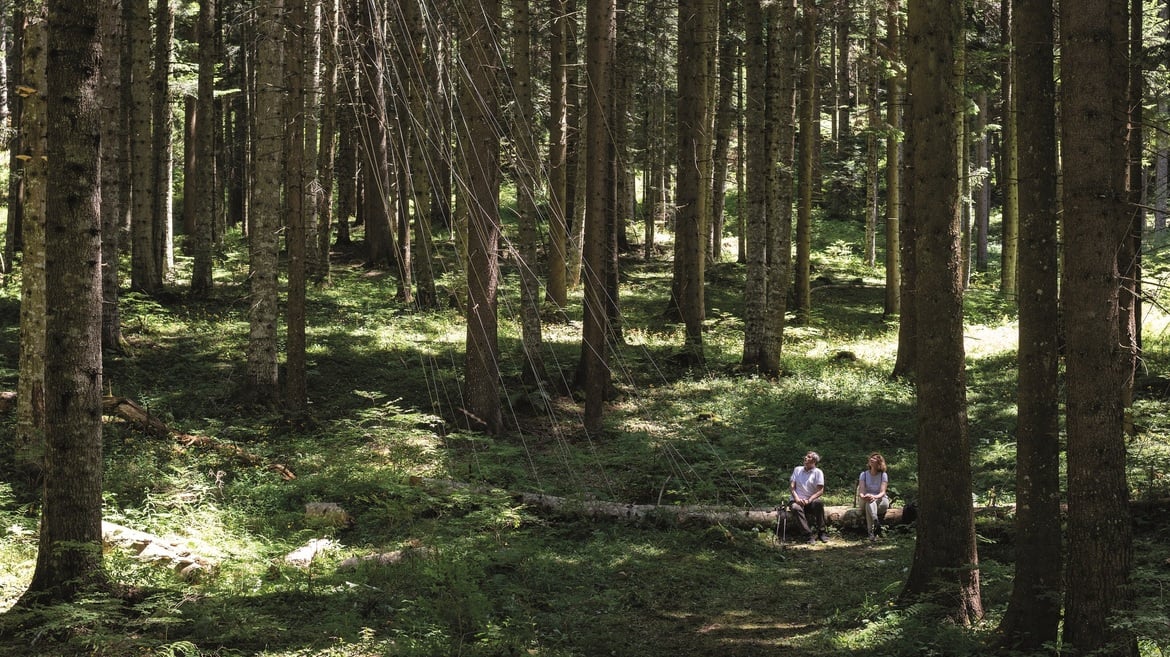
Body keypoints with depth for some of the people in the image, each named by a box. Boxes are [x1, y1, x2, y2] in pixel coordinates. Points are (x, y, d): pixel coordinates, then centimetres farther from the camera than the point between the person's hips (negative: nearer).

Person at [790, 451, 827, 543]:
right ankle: (809, 535, -36)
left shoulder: (818, 472, 4)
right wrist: (796, 498, -12)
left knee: (819, 503, -36)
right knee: (796, 508, -35)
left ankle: (821, 532, -24)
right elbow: (791, 486, 6)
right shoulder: (797, 470, 13)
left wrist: (809, 500, -19)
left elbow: (820, 491, -5)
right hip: (798, 500, 1)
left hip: (811, 501, -1)